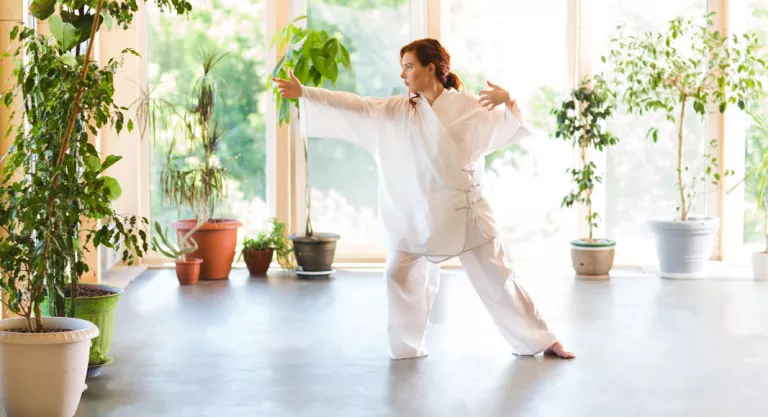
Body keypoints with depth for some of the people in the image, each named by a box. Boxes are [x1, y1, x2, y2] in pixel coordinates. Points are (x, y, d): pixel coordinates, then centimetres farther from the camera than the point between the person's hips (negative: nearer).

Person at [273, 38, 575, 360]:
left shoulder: (469, 107, -7)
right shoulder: (397, 110, 2)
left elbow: (512, 126, -10)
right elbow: (353, 106, -2)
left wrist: (508, 100, -32)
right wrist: (303, 93, -8)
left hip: (464, 212, -3)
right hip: (416, 215, 3)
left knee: (496, 279, 3)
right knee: (400, 274, 1)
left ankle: (539, 340, 16)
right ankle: (406, 347, 19)